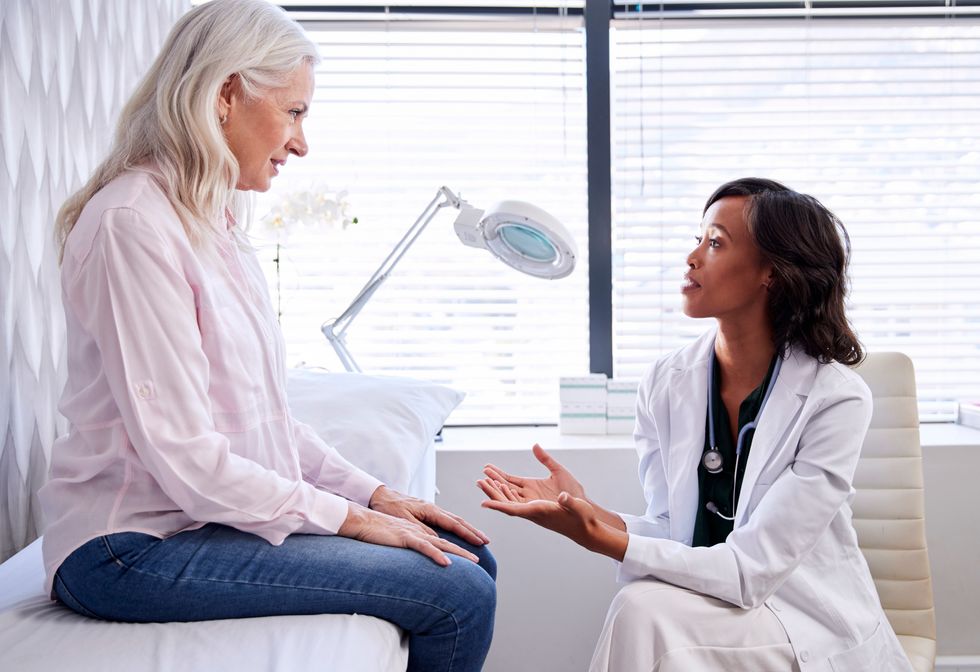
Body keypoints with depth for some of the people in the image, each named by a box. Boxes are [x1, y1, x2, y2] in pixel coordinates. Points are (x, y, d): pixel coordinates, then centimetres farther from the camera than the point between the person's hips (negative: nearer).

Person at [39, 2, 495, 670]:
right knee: (457, 597, -16)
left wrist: (376, 494, 5)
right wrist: (350, 516, -14)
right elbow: (183, 457, -22)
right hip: (137, 546, -9)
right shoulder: (134, 223, -18)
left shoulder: (214, 225, 12)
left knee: (470, 559, 4)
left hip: (220, 512, 9)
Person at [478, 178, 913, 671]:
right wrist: (584, 509, -20)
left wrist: (601, 539, -29)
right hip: (705, 607, 4)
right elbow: (673, 535, -1)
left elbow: (750, 568, -20)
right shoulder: (666, 384, -3)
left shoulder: (834, 398, -17)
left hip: (815, 629, -3)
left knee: (645, 610, -29)